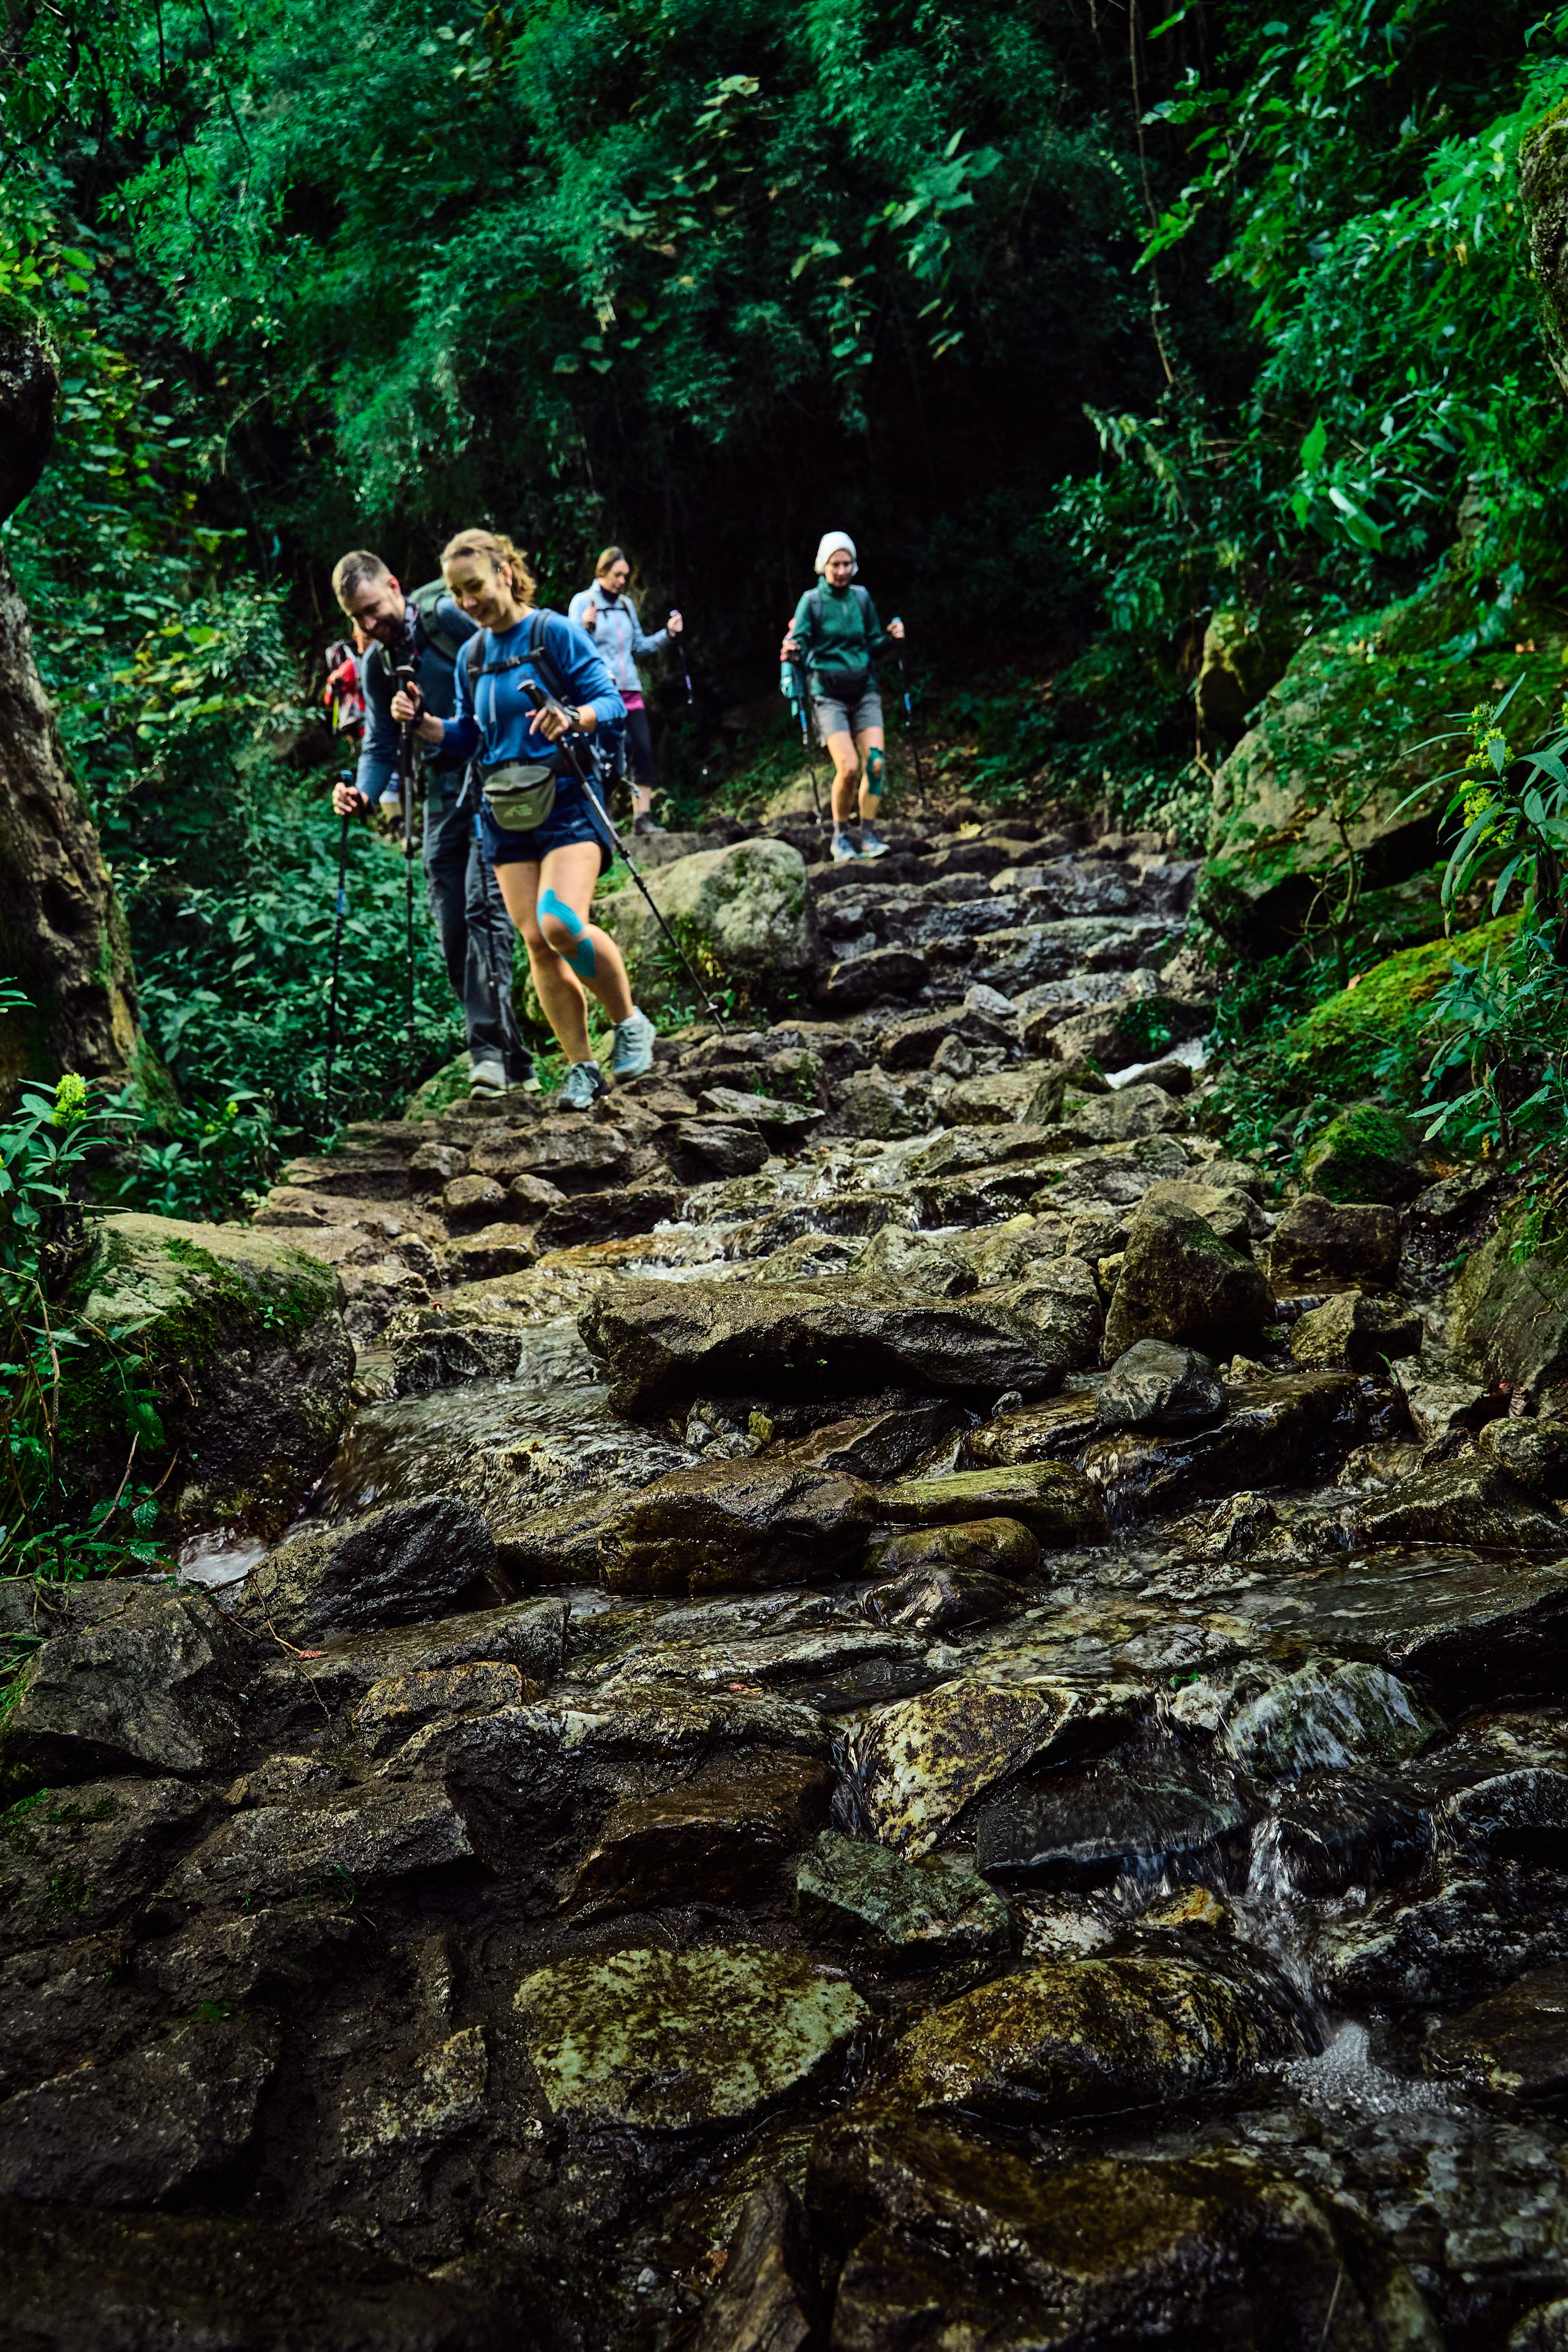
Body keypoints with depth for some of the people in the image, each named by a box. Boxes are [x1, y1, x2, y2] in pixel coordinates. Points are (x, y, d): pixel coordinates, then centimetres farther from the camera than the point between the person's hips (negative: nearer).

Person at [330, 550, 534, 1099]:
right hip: (444, 796, 7)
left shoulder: (448, 614, -8)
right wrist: (363, 793, -5)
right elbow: (381, 743, 14)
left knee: (483, 909, -22)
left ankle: (491, 1049, -25)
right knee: (452, 932, 3)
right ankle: (514, 1065, 9)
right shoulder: (374, 666, 12)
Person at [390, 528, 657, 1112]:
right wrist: (422, 722, 1)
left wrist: (573, 717, -28)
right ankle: (581, 1068, 7)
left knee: (560, 922, -24)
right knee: (536, 940, -1)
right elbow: (465, 739, 19)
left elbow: (612, 703, -8)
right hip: (505, 813, 6)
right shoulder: (471, 655, 14)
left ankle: (630, 1023, -1)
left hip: (566, 801, -6)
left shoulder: (555, 633, -4)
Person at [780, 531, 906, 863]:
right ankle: (841, 835, 3)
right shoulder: (811, 601, -2)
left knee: (876, 762, -12)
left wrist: (889, 636, -5)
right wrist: (793, 652, -29)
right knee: (848, 767, -17)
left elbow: (873, 646, 15)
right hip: (828, 693, -4)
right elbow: (800, 644, -6)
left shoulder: (862, 597, 8)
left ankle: (868, 835, 0)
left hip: (865, 689, 4)